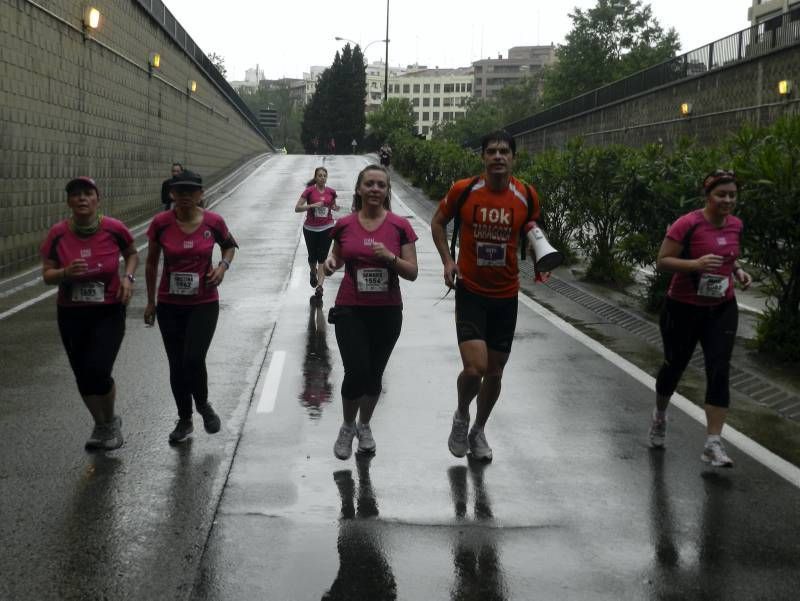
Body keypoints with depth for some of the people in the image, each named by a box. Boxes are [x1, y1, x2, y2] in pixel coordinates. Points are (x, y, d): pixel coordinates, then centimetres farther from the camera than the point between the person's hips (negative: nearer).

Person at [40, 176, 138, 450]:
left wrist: (128, 277, -9)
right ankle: (100, 425, 37)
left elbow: (132, 254, 9)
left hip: (109, 313, -2)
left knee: (98, 372, -14)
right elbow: (46, 275, -3)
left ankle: (111, 421, 18)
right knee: (83, 376, 10)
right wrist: (65, 273, -24)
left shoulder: (114, 229, -11)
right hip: (71, 315, 3)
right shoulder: (58, 234, -8)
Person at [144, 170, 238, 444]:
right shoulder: (160, 223, -9)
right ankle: (184, 420, 29)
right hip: (170, 305, 2)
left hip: (204, 304, -1)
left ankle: (203, 405, 15)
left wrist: (223, 266, -9)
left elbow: (230, 245, 12)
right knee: (177, 366, 8)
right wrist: (151, 301, 9)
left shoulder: (213, 222, -10)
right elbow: (151, 262, 5)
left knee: (193, 360, -16)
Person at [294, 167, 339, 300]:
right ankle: (313, 273, 45)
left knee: (322, 258, -8)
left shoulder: (331, 192, 2)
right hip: (310, 229, 0)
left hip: (326, 228, 1)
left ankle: (319, 287, -13)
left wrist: (335, 207, -3)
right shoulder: (309, 191, -7)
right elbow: (297, 208, -11)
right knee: (312, 256, 12)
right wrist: (312, 205, -23)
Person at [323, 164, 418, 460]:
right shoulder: (344, 225, 0)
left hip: (387, 312, 1)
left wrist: (390, 257, -21)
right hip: (350, 310, -1)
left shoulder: (400, 226, -3)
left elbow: (412, 272, -3)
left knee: (374, 374, 11)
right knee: (356, 372, -12)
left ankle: (364, 426, 37)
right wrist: (330, 262, -6)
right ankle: (347, 427, 16)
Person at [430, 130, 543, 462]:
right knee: (475, 367, -17)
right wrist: (447, 260, -6)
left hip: (506, 296, 3)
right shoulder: (463, 190, -11)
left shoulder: (527, 196, -6)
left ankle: (478, 431, 37)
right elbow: (438, 221, 7)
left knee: (495, 372, 11)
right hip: (470, 292, -2)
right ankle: (461, 417, 16)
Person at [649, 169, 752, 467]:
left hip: (722, 310, 4)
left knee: (719, 371, -7)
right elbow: (662, 261, -17)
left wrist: (738, 270, 0)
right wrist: (696, 264, -31)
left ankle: (713, 444, -4)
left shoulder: (735, 225, 2)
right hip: (684, 308, -4)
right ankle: (660, 415, 43)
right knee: (675, 365, 13)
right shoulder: (688, 224, -17)